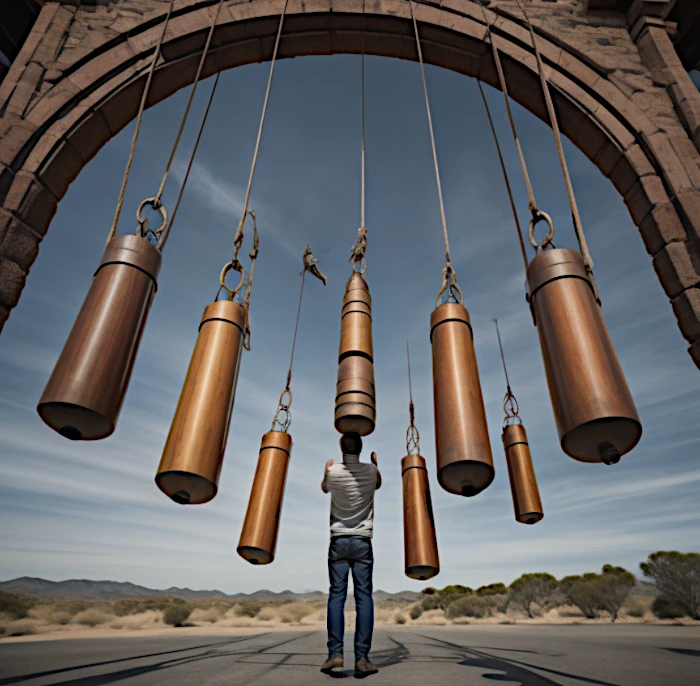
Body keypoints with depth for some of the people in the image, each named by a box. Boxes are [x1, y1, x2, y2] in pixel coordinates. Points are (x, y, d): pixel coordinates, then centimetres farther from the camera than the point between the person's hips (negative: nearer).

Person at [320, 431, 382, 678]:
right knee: (364, 596, 2)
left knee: (336, 595, 4)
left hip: (338, 540, 0)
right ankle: (362, 657, -1)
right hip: (362, 541, 0)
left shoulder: (333, 471, -3)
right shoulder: (370, 469, -2)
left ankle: (335, 652, -1)